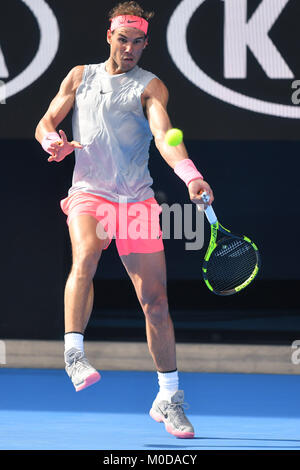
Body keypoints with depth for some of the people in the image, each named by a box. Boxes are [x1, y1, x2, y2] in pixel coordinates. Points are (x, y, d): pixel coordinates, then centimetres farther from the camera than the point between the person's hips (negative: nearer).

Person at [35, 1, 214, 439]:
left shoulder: (151, 86, 4)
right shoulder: (81, 76, 14)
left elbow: (164, 135, -13)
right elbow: (45, 124, 16)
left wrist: (191, 176, -32)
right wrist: (54, 141, -10)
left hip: (137, 200, 0)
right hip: (89, 192, 0)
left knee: (156, 300, -2)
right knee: (85, 257, -33)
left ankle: (168, 398, 8)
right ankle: (74, 353, -32)